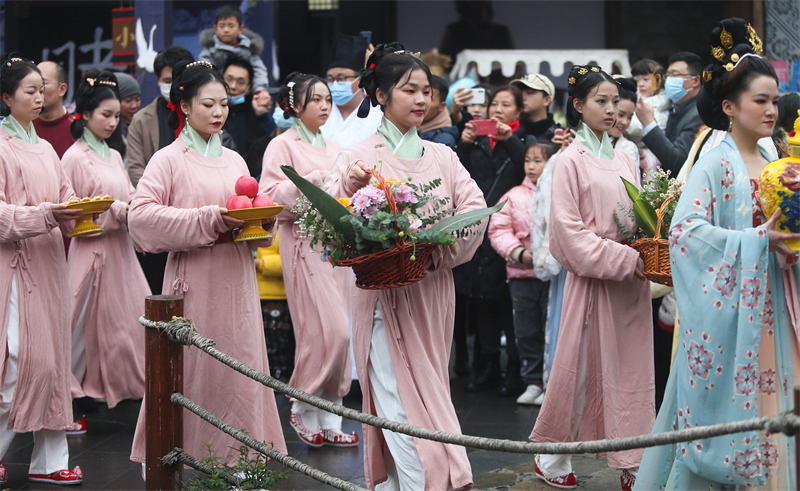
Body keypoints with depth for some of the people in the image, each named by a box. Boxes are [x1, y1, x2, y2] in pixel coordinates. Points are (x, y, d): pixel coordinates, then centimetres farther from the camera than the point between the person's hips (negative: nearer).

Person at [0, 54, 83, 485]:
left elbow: (65, 197, 18)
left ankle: (49, 458, 10)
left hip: (48, 263, 8)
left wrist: (79, 211, -2)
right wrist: (44, 215, -25)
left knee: (52, 358, 6)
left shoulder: (44, 149, 17)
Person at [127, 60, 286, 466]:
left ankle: (236, 455, 9)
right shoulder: (169, 159, -2)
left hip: (237, 280, 5)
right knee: (196, 367, -4)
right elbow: (140, 214, -14)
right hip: (194, 282, -5)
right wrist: (208, 220, -18)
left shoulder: (234, 160, 14)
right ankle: (191, 456, 6)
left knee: (240, 364, 3)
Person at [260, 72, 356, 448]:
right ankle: (303, 409, 5)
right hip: (305, 243, -6)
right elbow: (271, 195, -11)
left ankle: (329, 420, 9)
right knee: (328, 330, -13)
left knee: (337, 332, 4)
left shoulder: (333, 148, 19)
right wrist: (315, 180, -15)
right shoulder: (283, 145, 0)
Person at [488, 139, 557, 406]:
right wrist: (519, 253, -12)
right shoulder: (514, 196, 6)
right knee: (526, 331, 8)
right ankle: (533, 382, 19)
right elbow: (499, 230, 2)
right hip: (521, 273, 3)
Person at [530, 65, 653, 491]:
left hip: (631, 280, 6)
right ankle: (552, 455, 16)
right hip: (593, 277, -5)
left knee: (632, 369, 5)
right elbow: (570, 231, -11)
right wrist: (626, 260, -16)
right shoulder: (571, 161, -5)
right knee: (582, 368, 0)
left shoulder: (623, 161, 13)